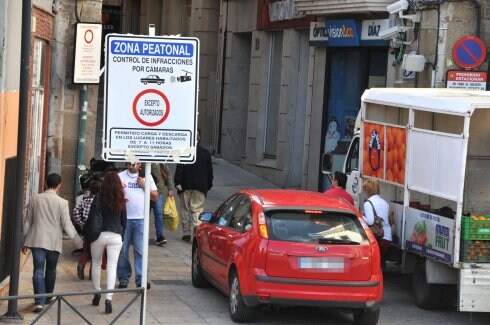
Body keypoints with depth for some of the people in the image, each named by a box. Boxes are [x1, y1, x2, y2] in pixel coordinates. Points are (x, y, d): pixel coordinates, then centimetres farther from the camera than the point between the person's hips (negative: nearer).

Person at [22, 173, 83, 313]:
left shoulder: (35, 199, 2)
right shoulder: (62, 202, -7)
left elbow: (28, 221, 7)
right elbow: (67, 225, -6)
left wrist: (24, 242, 16)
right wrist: (79, 242, 3)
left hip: (37, 240, 1)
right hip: (53, 242, -1)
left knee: (38, 270, -2)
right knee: (51, 270, 18)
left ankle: (39, 302, -14)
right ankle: (48, 296, 34)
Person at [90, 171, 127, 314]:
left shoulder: (98, 198, -5)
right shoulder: (121, 200, 3)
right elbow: (124, 220, 10)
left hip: (99, 234, -1)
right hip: (116, 236, 1)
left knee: (96, 264, 19)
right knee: (112, 267, -1)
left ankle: (97, 293, 24)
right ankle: (109, 298, -15)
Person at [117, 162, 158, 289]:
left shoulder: (146, 177, 10)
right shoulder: (120, 177, 6)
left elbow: (155, 196, 9)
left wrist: (144, 186, -3)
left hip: (141, 219, 0)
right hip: (124, 218, 0)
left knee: (140, 250, -4)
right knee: (122, 250, 2)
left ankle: (141, 279, -4)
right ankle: (123, 278, 10)